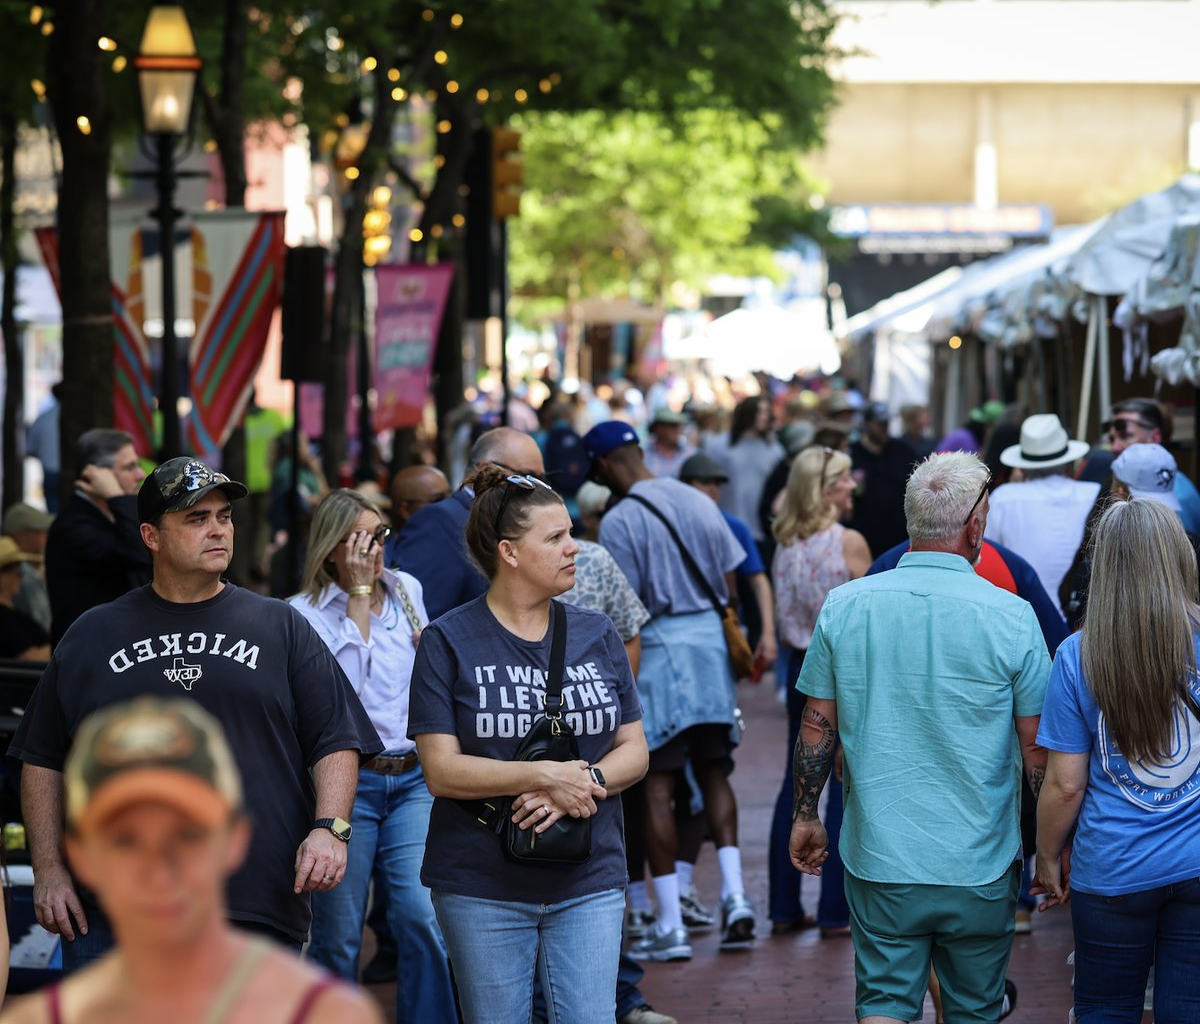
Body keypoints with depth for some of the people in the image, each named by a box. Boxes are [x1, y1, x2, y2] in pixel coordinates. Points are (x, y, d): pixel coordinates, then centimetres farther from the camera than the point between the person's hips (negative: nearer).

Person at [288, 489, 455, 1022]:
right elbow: (341, 684, -18)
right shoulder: (306, 613, -4)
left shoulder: (408, 590, 10)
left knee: (423, 918, -12)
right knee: (338, 937, 1)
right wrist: (358, 594, -13)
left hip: (413, 779, 3)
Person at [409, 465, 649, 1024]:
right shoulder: (448, 642, -4)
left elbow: (634, 750, 8)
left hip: (589, 882, 3)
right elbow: (441, 771, -10)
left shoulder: (597, 635, 8)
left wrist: (587, 782, -14)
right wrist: (545, 775, -20)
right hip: (483, 887, -2)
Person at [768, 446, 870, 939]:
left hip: (802, 669, 6)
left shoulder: (786, 544, 3)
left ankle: (784, 907, 14)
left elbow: (785, 624, 6)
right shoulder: (849, 542, -14)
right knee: (846, 787, 0)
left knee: (797, 782, 12)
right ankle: (835, 911, 0)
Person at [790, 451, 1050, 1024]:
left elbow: (818, 726, 3)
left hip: (878, 862, 1)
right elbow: (1038, 748, -5)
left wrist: (806, 816, 16)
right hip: (980, 868, -1)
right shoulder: (1011, 617, -10)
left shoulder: (844, 606, -3)